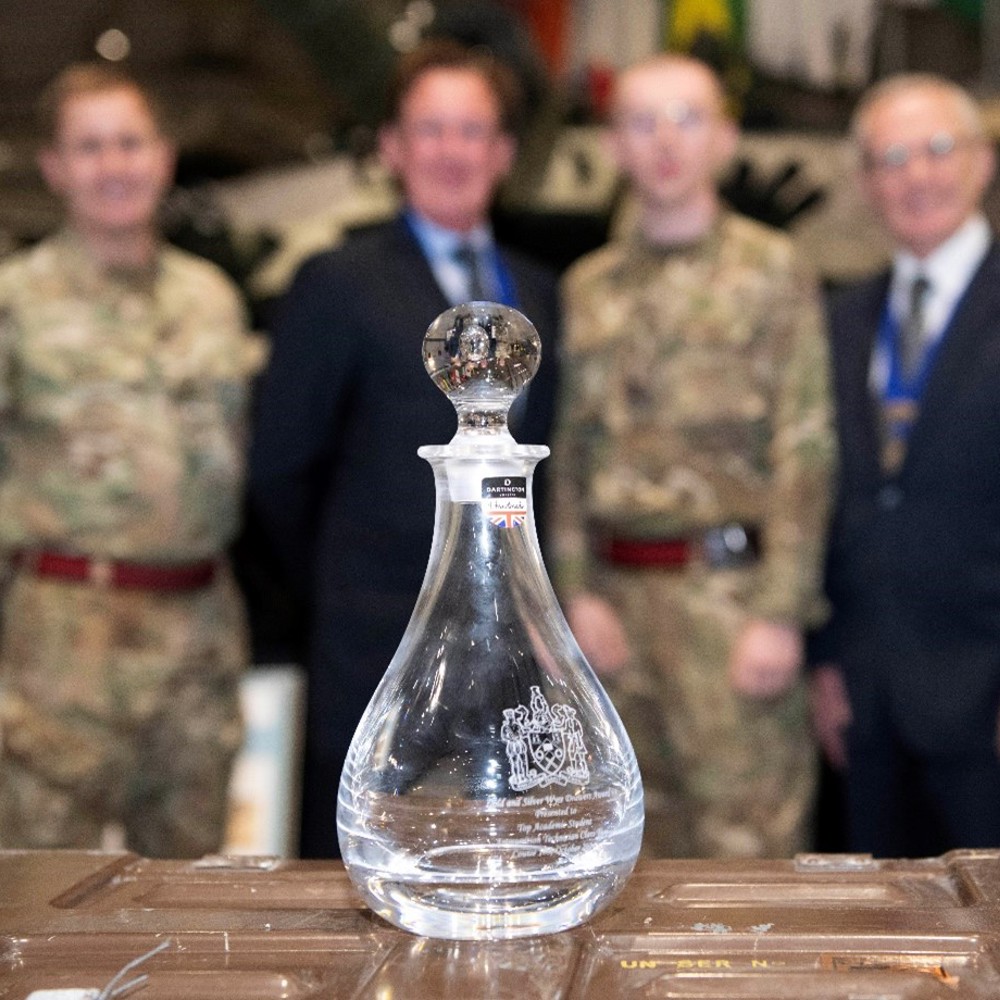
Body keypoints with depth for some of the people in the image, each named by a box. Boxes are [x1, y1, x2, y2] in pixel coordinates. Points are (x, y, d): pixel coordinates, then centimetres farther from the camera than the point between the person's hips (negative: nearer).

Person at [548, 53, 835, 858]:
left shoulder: (772, 270, -2)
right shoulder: (589, 285, 12)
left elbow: (805, 452, -7)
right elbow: (572, 450, 12)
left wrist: (782, 612, -12)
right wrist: (579, 593, 2)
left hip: (727, 588, -4)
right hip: (617, 590, 5)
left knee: (747, 834, -3)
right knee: (643, 830, 13)